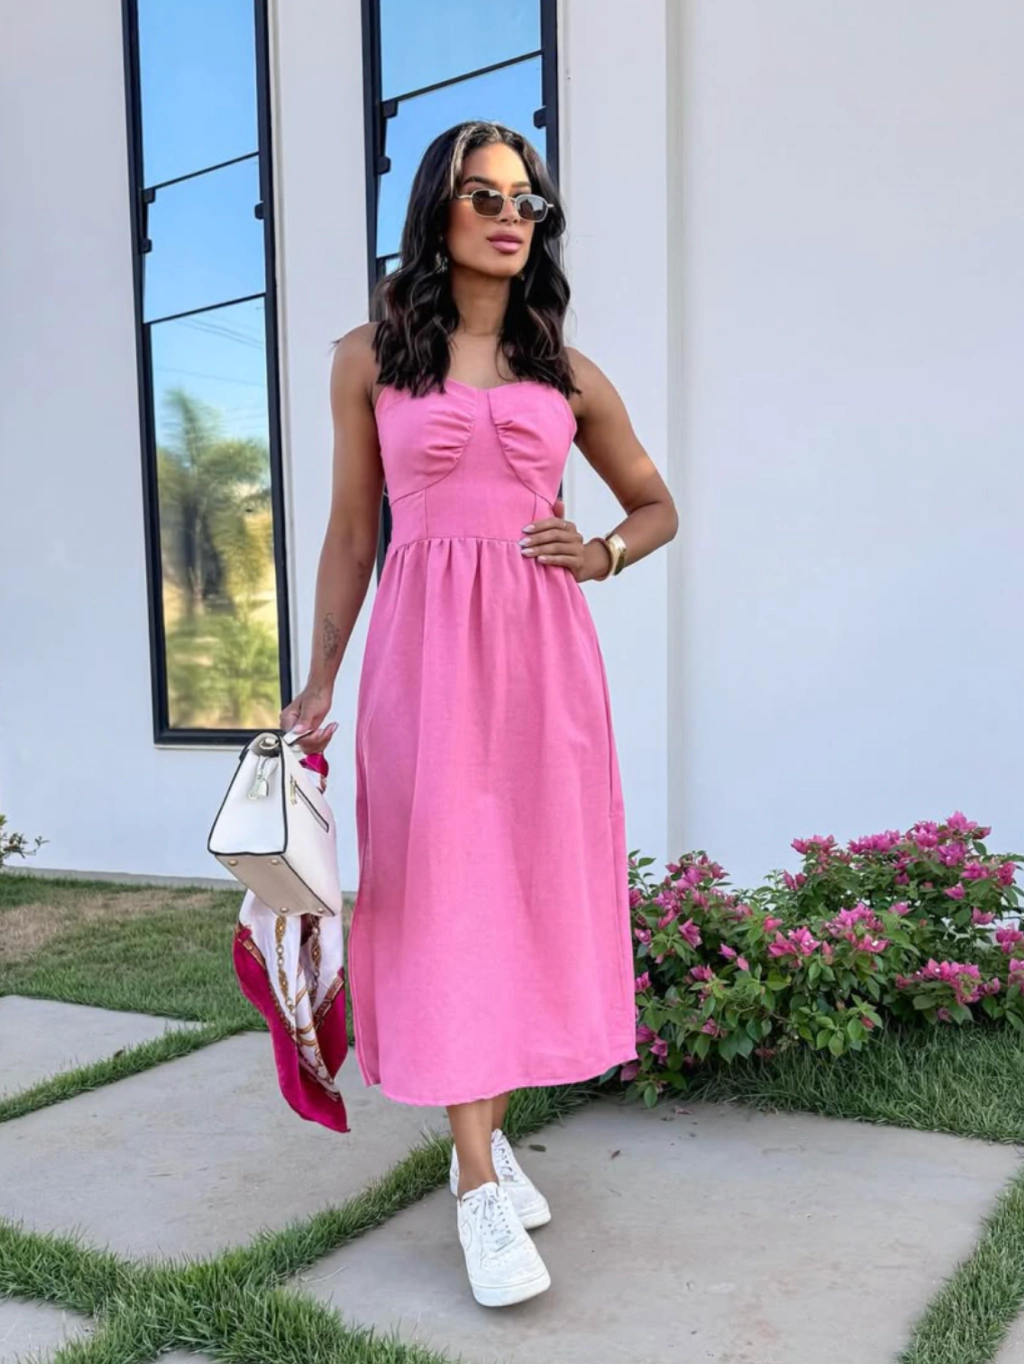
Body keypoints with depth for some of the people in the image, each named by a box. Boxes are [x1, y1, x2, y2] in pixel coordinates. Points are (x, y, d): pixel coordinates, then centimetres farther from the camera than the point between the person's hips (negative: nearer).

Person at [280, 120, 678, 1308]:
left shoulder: (568, 374, 10)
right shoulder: (370, 357, 6)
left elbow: (657, 506, 20)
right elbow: (351, 531, 8)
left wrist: (602, 556, -1)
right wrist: (319, 681, 3)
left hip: (543, 648, 3)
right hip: (425, 646, -2)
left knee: (534, 887, 5)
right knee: (444, 894, -4)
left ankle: (488, 1130, 24)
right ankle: (480, 1187, 5)